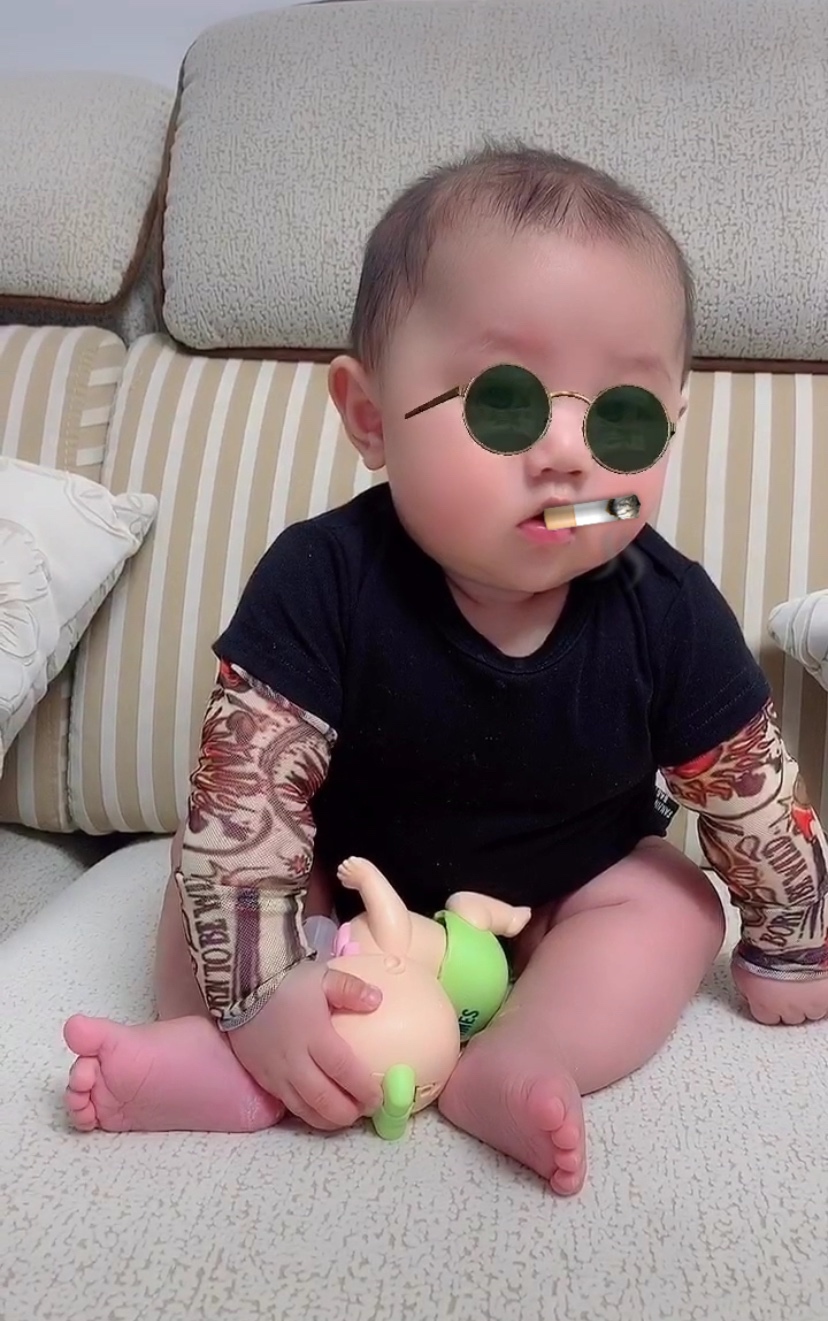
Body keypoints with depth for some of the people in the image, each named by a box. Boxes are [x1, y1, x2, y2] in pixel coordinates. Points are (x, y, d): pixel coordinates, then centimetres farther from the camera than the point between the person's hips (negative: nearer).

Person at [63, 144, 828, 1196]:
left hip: (575, 891, 1)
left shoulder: (670, 615, -25)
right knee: (212, 865, -12)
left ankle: (509, 1067, -31)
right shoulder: (321, 582, -31)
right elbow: (243, 793, -30)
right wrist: (255, 991, -37)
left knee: (676, 905, -17)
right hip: (351, 872, 0)